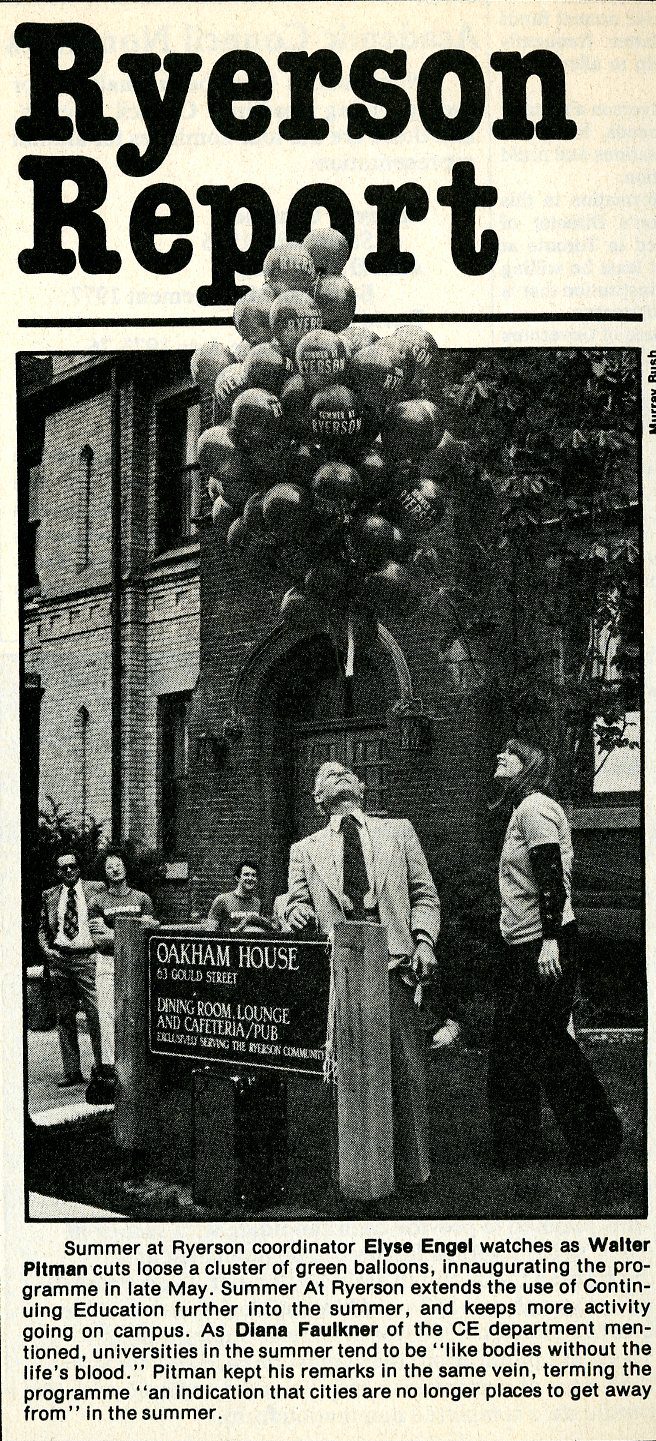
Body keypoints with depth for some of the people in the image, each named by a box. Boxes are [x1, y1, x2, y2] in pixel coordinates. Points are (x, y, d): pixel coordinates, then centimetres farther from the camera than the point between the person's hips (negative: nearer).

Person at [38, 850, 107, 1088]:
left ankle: (102, 1067, 1)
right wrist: (46, 948, 2)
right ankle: (72, 1072, 14)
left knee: (95, 1013, -9)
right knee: (65, 1017, 7)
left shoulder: (97, 889, 5)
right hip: (59, 960, 3)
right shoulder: (49, 896, 13)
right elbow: (42, 927, 18)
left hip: (87, 957, -3)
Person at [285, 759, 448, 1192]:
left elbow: (424, 894, 15)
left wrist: (424, 940, -2)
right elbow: (298, 903, 11)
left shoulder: (398, 832, 19)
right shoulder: (306, 850, 20)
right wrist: (297, 914, -13)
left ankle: (411, 1170, 5)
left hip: (393, 964, 0)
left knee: (404, 1069, -5)